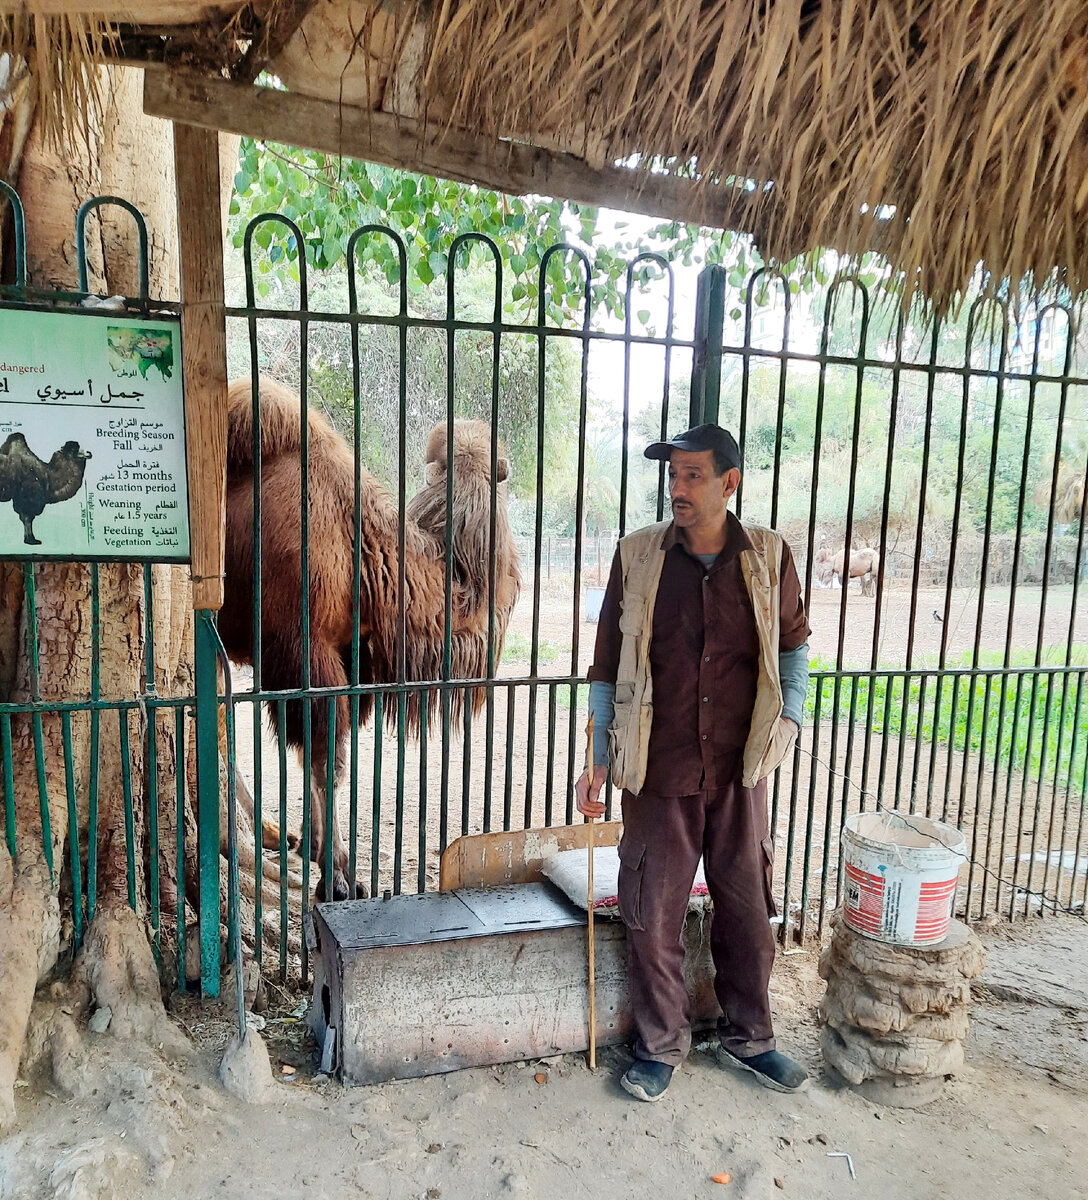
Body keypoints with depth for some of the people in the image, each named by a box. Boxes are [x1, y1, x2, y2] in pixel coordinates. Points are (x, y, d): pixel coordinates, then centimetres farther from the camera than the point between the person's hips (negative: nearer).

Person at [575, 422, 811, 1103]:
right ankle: (663, 1045, 31)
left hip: (740, 773, 1)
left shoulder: (769, 558, -2)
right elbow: (608, 666, 1)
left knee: (748, 912, 15)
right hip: (658, 773, -1)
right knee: (653, 918, 9)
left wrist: (790, 717, 1)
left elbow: (794, 644, 15)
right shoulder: (638, 558, -4)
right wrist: (600, 760, -1)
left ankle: (748, 1036, 38)